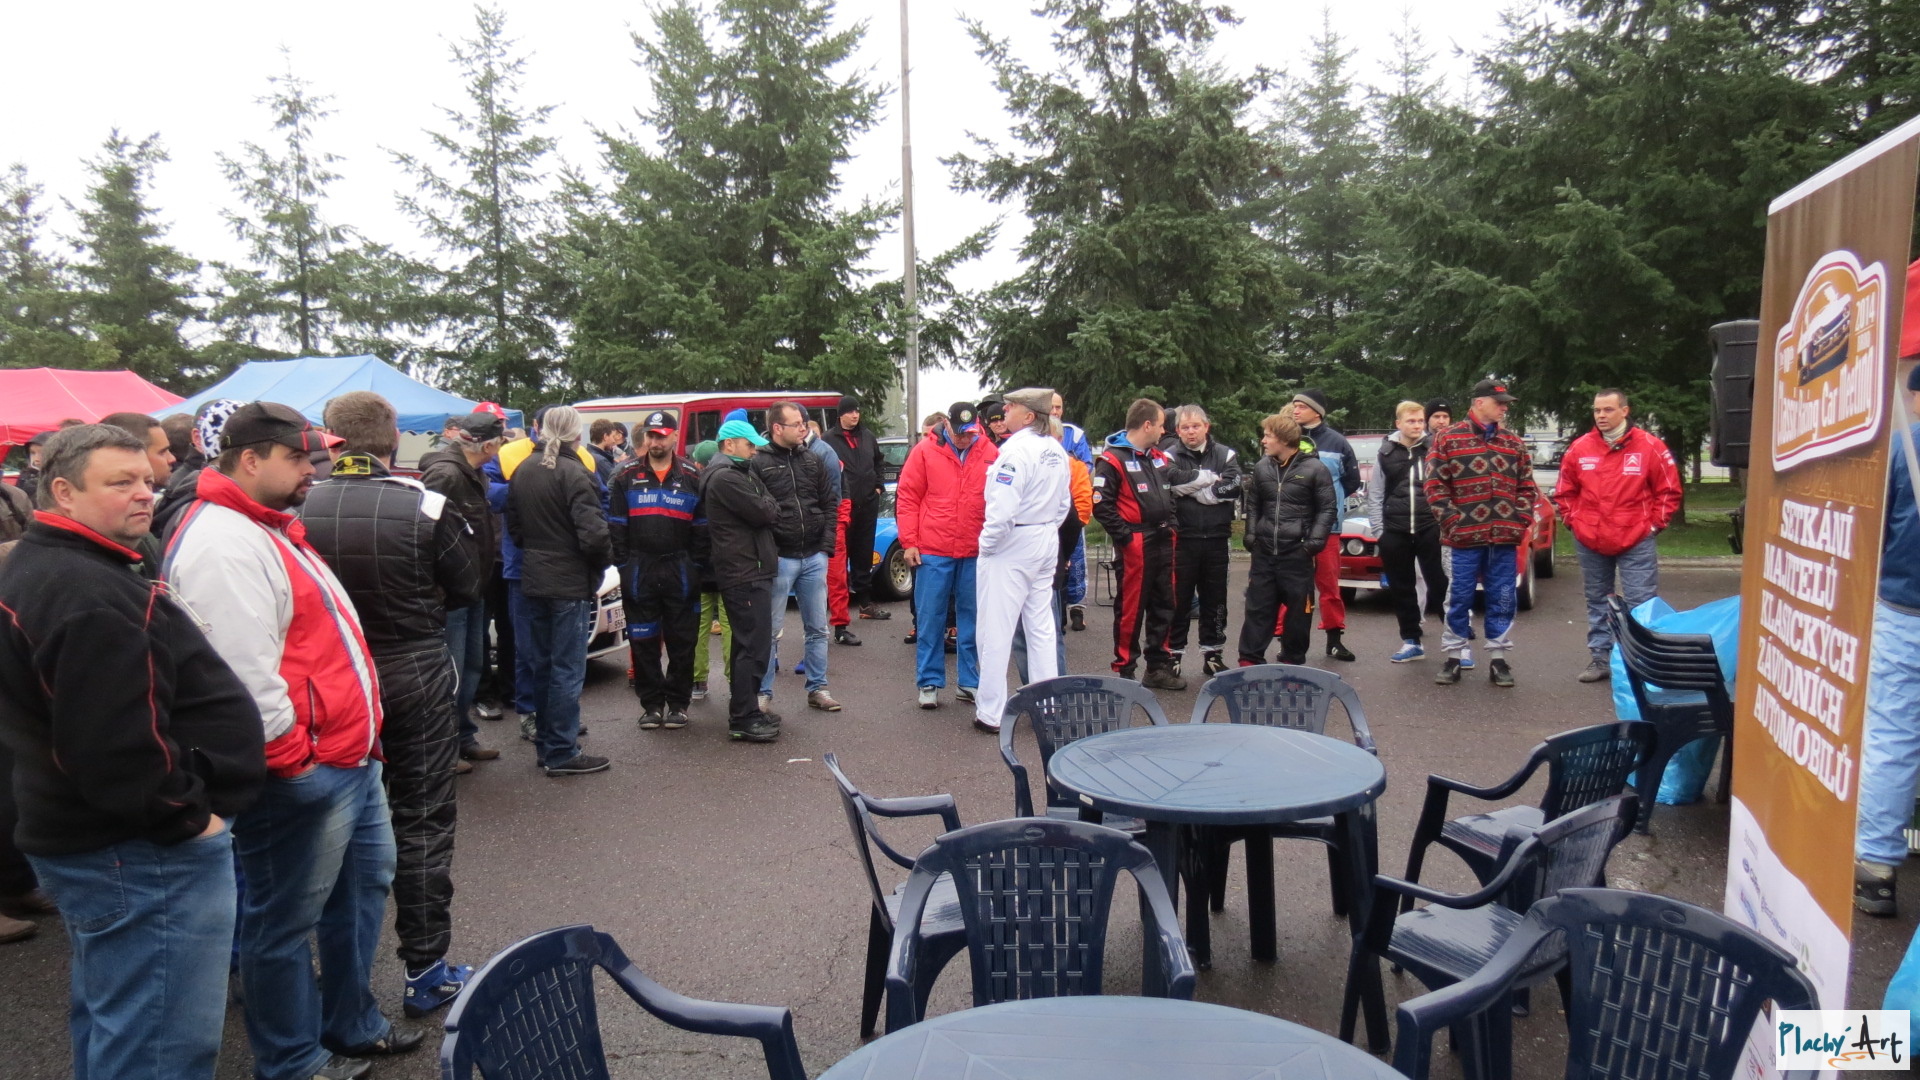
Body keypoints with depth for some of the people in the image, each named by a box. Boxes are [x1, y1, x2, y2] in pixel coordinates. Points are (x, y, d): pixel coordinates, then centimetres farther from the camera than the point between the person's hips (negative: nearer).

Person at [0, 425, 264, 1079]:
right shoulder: (90, 596, -23)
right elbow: (118, 742, -29)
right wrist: (185, 819, -17)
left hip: (82, 836, 11)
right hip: (146, 855, -11)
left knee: (108, 1022, 26)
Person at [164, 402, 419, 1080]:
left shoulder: (270, 529, 15)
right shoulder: (223, 545, -20)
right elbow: (245, 673, -26)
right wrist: (293, 756, -18)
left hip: (348, 755, 11)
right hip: (300, 772, -11)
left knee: (364, 884, 22)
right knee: (285, 922, 6)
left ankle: (352, 1024, 39)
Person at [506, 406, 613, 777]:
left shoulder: (522, 470, 6)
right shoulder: (574, 474, -16)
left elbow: (513, 524, 14)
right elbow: (592, 533, -21)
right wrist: (605, 559, -3)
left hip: (533, 579, 8)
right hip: (570, 582, -8)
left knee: (543, 663, 16)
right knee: (568, 668, -1)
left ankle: (546, 742, 27)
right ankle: (562, 753, 3)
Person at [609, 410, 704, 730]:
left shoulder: (693, 476, 3)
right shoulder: (627, 476, 5)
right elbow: (616, 524, 5)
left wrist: (696, 565, -3)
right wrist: (623, 563, -2)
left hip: (681, 569, -1)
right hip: (639, 569, 1)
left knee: (682, 640, 4)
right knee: (643, 641, 6)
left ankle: (678, 703, 16)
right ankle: (651, 703, 17)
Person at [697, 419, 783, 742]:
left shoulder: (740, 473, 19)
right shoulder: (726, 478, -15)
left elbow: (769, 512, 16)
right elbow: (766, 513, -17)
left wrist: (766, 508, -3)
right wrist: (769, 506, 1)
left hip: (747, 572, 11)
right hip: (745, 573, -11)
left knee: (746, 643, 17)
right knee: (755, 645, -9)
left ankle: (745, 710, 26)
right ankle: (743, 720, -5)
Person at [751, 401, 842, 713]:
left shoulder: (813, 461, 10)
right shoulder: (758, 463, -5)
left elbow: (830, 503, 12)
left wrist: (826, 545, 2)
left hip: (814, 558, 5)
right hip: (779, 558, -5)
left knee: (817, 628, 10)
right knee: (770, 629, 2)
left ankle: (818, 688, 21)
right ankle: (763, 692, 12)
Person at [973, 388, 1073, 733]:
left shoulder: (1016, 450, -19)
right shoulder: (1057, 451, 8)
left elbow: (1002, 508, -24)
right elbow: (1064, 503, 15)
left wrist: (986, 542, -11)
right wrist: (1046, 530, 18)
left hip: (1011, 547, -8)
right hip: (1047, 543, 8)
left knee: (995, 630, 0)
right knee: (1041, 626, 15)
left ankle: (990, 712, 5)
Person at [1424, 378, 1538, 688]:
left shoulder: (1514, 444, 13)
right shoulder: (1448, 439, 0)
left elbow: (1527, 487, 15)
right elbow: (1434, 484, -4)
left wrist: (1521, 522, 2)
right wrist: (1452, 521, -11)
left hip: (1504, 538, 4)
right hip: (1464, 537, -3)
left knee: (1501, 600, 7)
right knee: (1459, 598, 4)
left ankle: (1498, 659, 17)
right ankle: (1455, 657, 14)